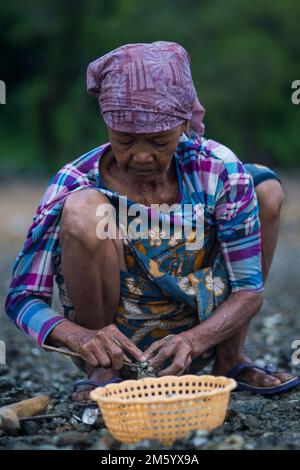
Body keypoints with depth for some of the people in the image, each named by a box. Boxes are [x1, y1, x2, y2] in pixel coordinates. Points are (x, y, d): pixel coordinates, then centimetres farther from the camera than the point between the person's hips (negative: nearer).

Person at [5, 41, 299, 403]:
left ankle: (230, 360, 4)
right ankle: (99, 372, -9)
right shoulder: (75, 183, -17)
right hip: (111, 345, -3)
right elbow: (21, 298, -15)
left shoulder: (218, 171, -13)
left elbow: (249, 290, -11)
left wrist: (192, 341, -32)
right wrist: (82, 338, -37)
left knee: (266, 186, -5)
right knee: (83, 209, -30)